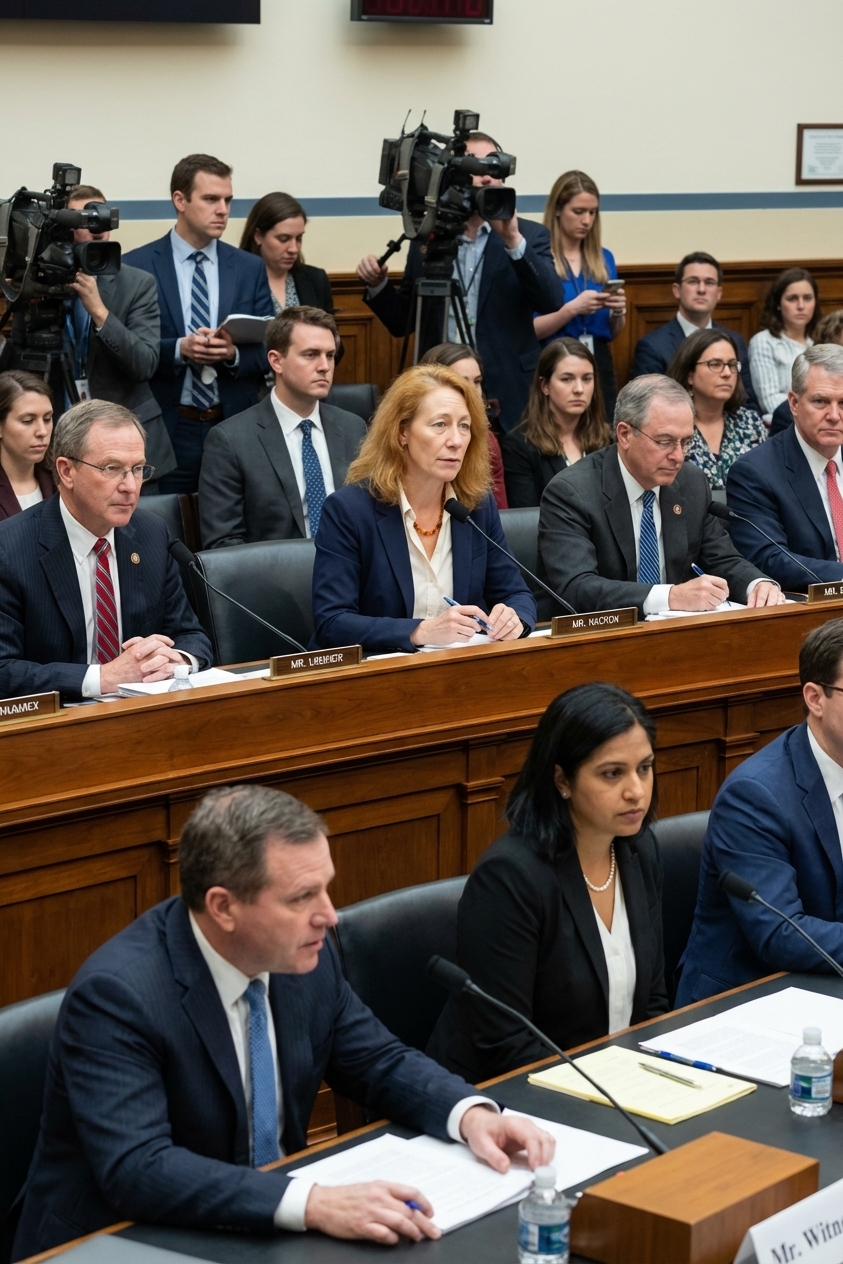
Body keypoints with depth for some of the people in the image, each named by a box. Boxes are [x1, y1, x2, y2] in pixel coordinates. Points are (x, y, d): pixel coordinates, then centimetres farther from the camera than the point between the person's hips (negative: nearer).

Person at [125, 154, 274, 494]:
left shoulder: (251, 268, 8)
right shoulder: (135, 266, -1)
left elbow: (268, 349, 7)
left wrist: (235, 354, -15)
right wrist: (178, 349, -19)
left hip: (236, 427, 2)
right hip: (166, 429, -2)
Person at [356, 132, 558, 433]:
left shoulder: (530, 236, 3)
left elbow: (550, 302, -13)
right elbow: (402, 322, 13)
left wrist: (514, 240, -22)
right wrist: (378, 284, -5)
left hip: (509, 397, -1)